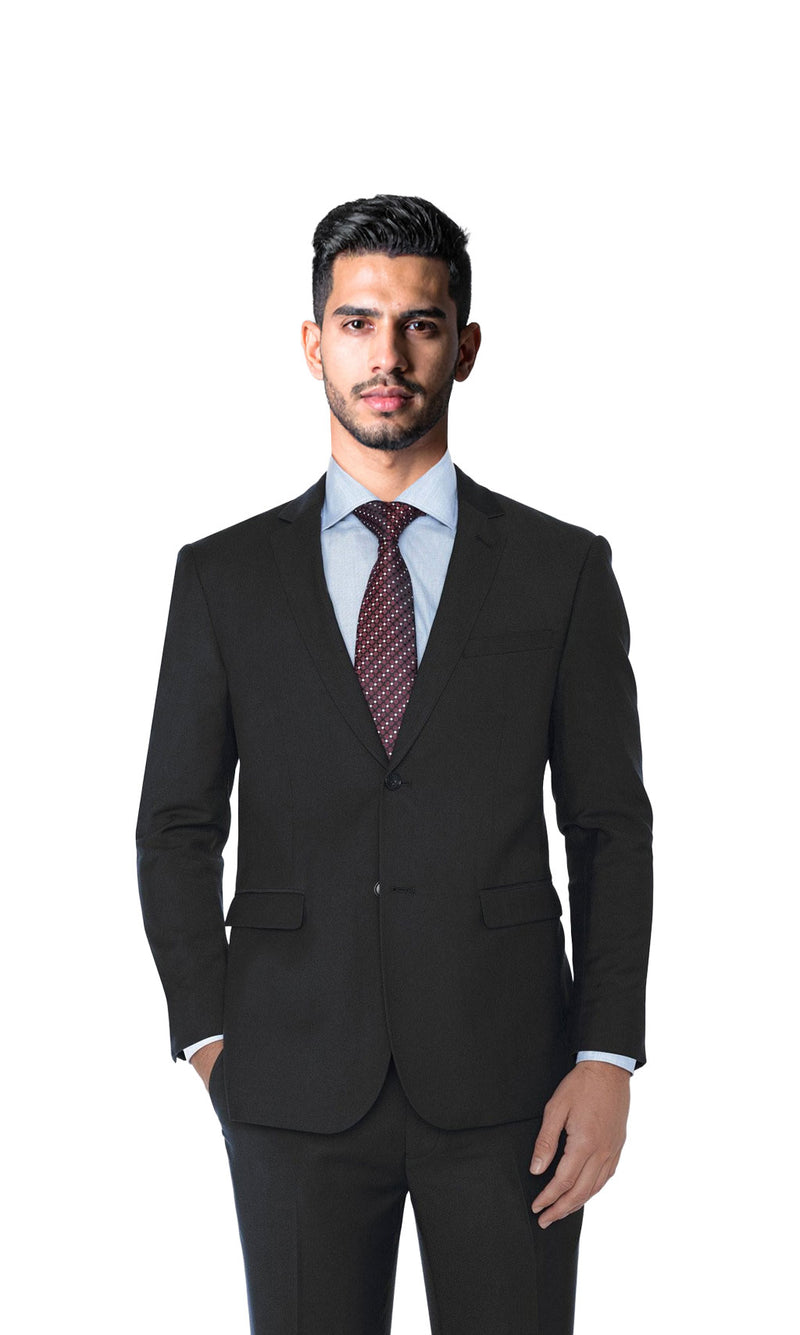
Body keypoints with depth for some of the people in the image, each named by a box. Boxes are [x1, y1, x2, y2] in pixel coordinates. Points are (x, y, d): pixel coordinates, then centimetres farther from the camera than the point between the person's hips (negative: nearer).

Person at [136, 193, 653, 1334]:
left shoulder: (564, 569, 4)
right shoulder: (223, 577, 6)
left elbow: (612, 829, 4)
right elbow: (176, 827, 8)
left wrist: (609, 1058, -5)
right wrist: (207, 1039, 0)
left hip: (507, 1080, 0)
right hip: (296, 1091, 1)